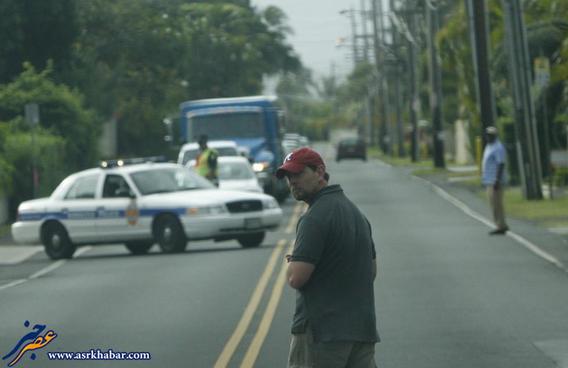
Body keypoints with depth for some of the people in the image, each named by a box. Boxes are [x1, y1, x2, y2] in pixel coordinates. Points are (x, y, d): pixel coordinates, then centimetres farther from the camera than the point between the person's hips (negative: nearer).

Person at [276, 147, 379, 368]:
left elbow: (296, 278, -19)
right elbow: (372, 271, 25)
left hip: (321, 332, -8)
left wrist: (292, 264, 3)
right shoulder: (356, 212, 17)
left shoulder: (315, 217, -13)